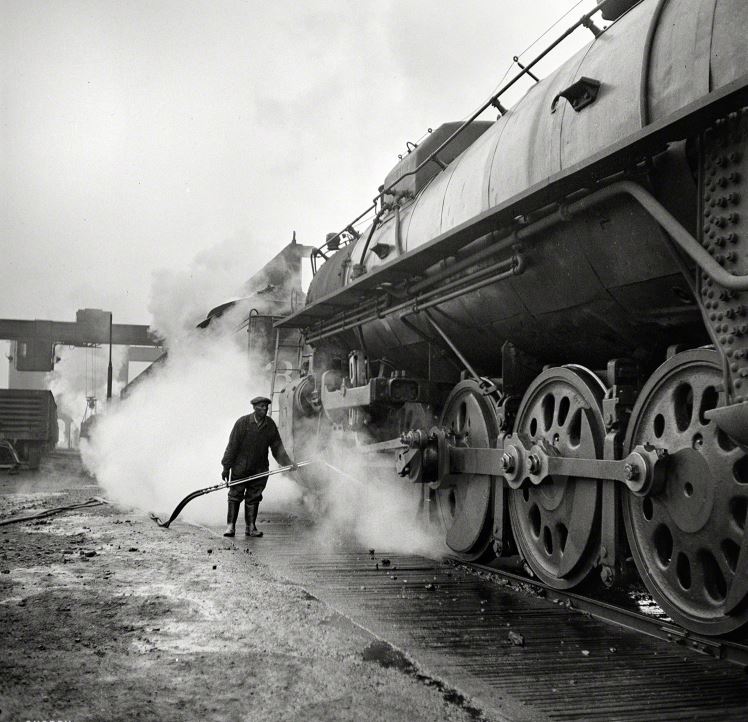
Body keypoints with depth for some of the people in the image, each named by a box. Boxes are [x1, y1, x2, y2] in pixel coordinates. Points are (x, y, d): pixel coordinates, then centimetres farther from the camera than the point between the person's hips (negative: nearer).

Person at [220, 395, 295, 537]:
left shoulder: (270, 425, 1)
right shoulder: (242, 422, -10)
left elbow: (277, 447, 6)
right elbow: (232, 445, -8)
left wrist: (288, 463, -5)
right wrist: (226, 467, -7)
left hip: (260, 470, 3)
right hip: (240, 467, -3)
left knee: (254, 498, 6)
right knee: (235, 495, 2)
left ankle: (251, 527, 14)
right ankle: (231, 526, 10)